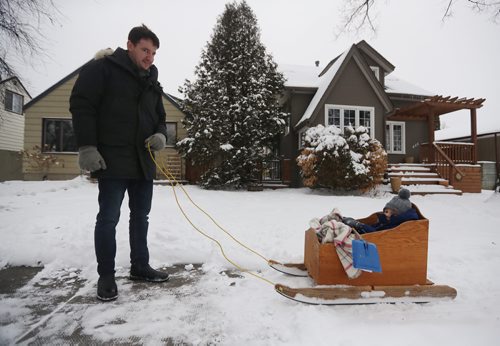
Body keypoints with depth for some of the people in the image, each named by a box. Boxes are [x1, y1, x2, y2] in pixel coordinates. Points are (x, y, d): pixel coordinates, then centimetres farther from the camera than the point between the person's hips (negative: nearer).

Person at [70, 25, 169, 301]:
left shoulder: (152, 83, 17)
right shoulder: (102, 68, -2)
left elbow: (160, 117, 22)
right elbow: (81, 104, -8)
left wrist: (161, 135, -1)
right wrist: (87, 147, -15)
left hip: (143, 161, 7)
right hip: (112, 160, -6)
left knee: (141, 216, 12)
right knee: (108, 217, -1)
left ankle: (140, 266, 26)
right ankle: (106, 275, 14)